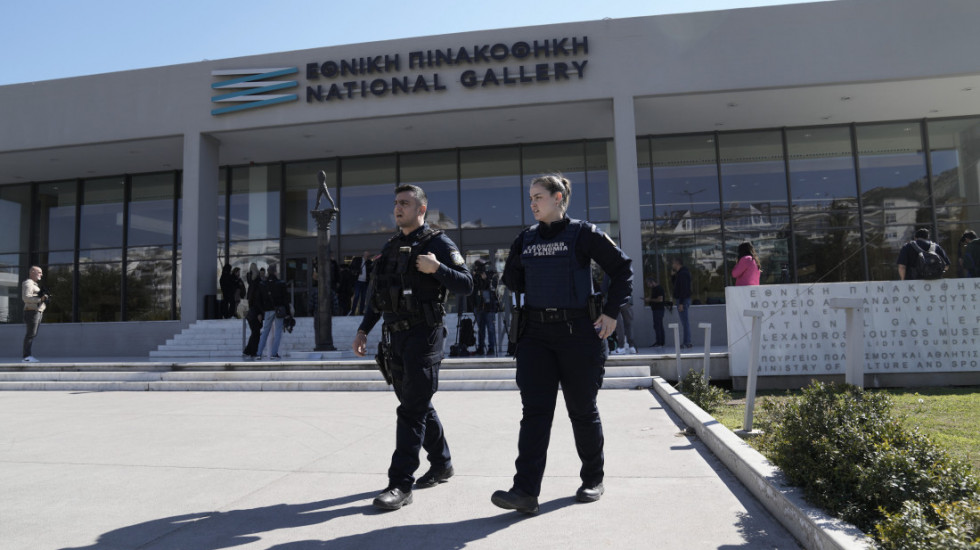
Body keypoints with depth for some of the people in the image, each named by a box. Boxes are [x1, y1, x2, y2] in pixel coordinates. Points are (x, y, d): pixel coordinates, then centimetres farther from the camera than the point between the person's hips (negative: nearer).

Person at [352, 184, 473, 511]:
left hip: (424, 334, -7)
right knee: (418, 405, 15)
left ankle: (401, 484, -1)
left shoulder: (438, 243, -5)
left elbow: (466, 285, -9)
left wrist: (437, 268, -24)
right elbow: (376, 294, 20)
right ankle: (442, 464, 32)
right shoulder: (390, 248, 16)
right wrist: (363, 330, 14)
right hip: (395, 336, 7)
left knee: (412, 410, -6)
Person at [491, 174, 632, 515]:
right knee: (535, 410, -4)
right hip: (536, 334, 4)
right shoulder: (526, 239, 12)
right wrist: (515, 261, -1)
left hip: (579, 332, -4)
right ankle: (526, 491, -6)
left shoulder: (583, 234, -3)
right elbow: (514, 283, 16)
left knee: (582, 409, 8)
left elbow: (623, 269, 0)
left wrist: (611, 312, -6)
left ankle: (593, 480, 27)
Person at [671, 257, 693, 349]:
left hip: (683, 300, -11)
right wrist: (672, 275, 13)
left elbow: (683, 289, -22)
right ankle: (687, 342, 15)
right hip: (683, 300, 11)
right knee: (685, 322, 11)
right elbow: (675, 283, 28)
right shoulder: (681, 273, 17)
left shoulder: (682, 274, -15)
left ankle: (687, 343, -9)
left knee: (685, 322, -9)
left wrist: (681, 303, -24)